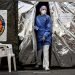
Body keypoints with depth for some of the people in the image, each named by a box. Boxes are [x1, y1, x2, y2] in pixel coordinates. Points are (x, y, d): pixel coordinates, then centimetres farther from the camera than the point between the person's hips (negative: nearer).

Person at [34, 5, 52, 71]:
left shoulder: (48, 17, -3)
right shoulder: (37, 18, 9)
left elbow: (49, 28, -7)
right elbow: (35, 25, 21)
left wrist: (45, 35, -16)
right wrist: (35, 27, -3)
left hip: (46, 37, -4)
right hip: (39, 36, 4)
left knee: (46, 51, -11)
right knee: (39, 50, 13)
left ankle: (46, 65, -8)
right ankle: (39, 63, 33)